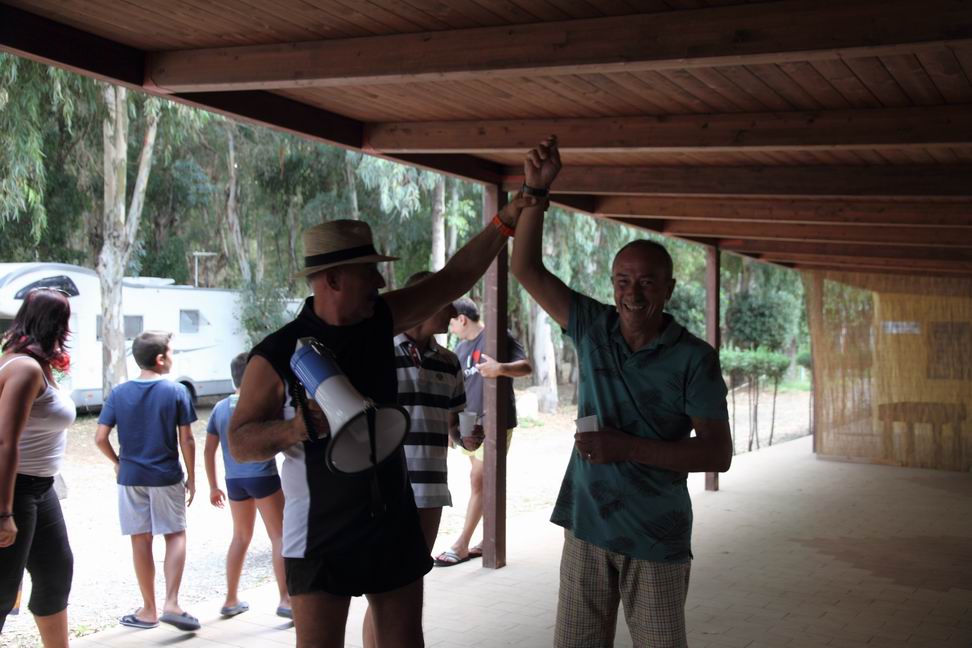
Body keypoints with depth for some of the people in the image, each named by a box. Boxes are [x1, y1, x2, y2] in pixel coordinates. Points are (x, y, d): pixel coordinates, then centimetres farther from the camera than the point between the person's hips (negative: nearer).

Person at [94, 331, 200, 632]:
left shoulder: (118, 393, -1)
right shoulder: (177, 392, -8)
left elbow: (100, 438, -4)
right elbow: (186, 440, -7)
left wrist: (117, 461, 14)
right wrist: (191, 478, 3)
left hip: (131, 478, 2)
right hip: (167, 477, -2)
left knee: (141, 541, 9)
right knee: (175, 535, 10)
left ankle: (149, 610, 17)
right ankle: (171, 603, -3)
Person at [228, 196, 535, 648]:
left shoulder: (380, 322, 3)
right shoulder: (276, 355, -12)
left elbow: (454, 278, 7)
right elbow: (239, 443, -8)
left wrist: (506, 221, 0)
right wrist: (297, 427, -26)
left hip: (395, 522, 5)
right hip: (320, 537, -5)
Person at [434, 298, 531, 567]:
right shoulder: (461, 348, 14)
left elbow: (526, 367, -17)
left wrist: (500, 368, -35)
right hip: (471, 425, 8)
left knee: (478, 481, -6)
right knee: (484, 484, 12)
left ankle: (462, 545, -2)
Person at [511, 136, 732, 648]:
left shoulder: (694, 359, -8)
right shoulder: (593, 328, 2)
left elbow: (717, 453, -11)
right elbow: (527, 268, 1)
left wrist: (628, 448, -20)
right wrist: (536, 190, -11)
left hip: (657, 537, -3)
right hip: (586, 527, 3)